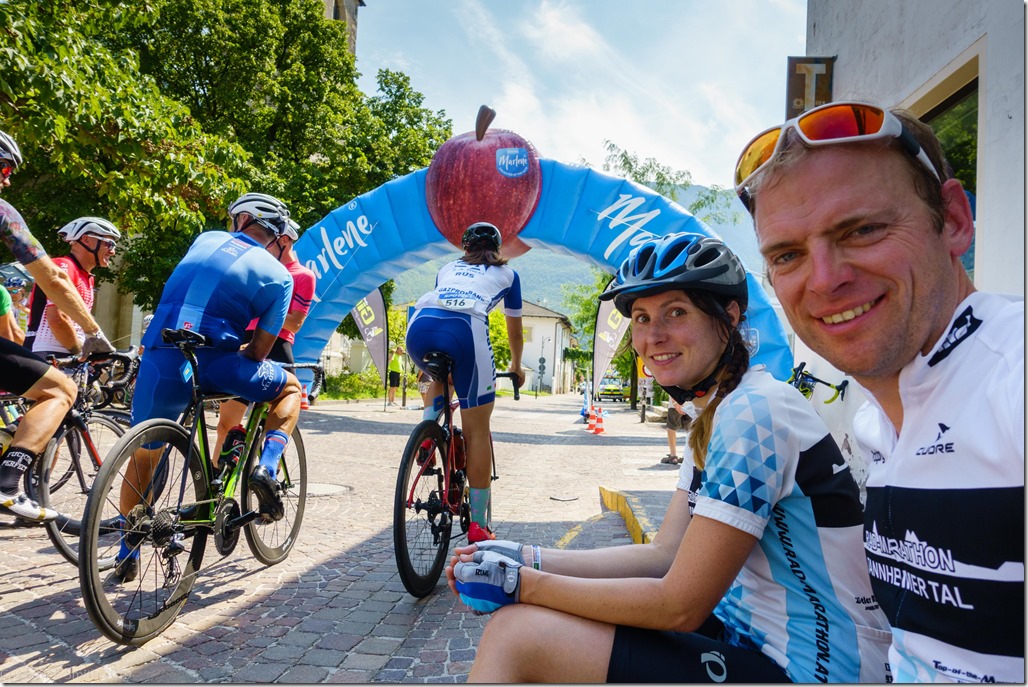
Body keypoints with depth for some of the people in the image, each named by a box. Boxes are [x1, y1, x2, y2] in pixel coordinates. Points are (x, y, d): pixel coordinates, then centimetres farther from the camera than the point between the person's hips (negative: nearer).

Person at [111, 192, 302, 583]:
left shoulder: (207, 240, 18)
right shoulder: (278, 275, 9)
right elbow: (259, 350, 6)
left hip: (161, 359, 3)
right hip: (213, 362, -3)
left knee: (143, 458, 22)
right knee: (290, 387, 23)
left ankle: (127, 559, 30)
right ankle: (267, 470, 3)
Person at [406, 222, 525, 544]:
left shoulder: (448, 268, 37)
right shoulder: (507, 274, 31)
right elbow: (515, 331, 39)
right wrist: (516, 366, 57)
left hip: (419, 325, 4)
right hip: (465, 329, -3)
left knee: (440, 378, 38)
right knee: (477, 431, 7)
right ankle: (478, 526, 10)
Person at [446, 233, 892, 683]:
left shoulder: (752, 413, -22)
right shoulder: (714, 414, 7)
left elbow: (679, 607, -22)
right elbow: (664, 555, 4)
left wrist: (523, 583, -15)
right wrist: (527, 559, -5)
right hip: (749, 635, 9)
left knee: (517, 636, -14)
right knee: (525, 621, 6)